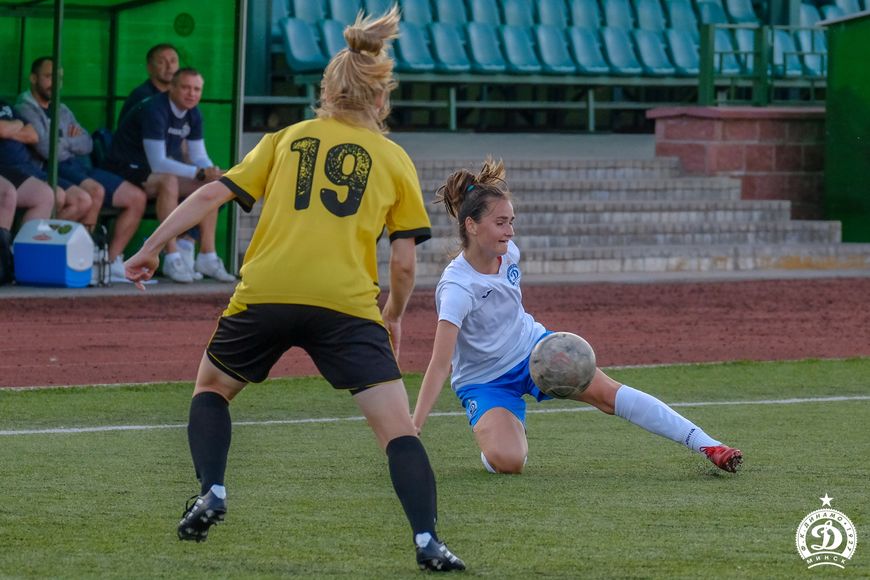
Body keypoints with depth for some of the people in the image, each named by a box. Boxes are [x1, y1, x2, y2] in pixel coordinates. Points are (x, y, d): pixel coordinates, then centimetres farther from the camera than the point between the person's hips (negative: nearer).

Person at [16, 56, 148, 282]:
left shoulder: (62, 111, 25)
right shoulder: (25, 109, -1)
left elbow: (87, 144, 13)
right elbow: (45, 148, -14)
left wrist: (63, 141, -5)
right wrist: (69, 140, 4)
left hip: (75, 167, 9)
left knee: (137, 198, -2)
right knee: (96, 191, -38)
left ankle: (112, 261, -4)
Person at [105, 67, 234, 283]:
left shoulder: (193, 114, 2)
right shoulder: (155, 110, -25)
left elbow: (200, 158, 4)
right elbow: (157, 163, -32)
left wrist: (213, 172, -21)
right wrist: (200, 173, -36)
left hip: (160, 169, 9)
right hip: (127, 168, -9)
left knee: (211, 185, -7)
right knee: (168, 181, -36)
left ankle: (207, 256, -9)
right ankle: (172, 258, -36)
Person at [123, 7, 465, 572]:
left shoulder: (286, 139, 17)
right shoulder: (394, 160, 13)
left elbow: (213, 194, 11)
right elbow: (405, 260, 9)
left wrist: (152, 248, 17)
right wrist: (394, 316, 26)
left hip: (265, 293, 2)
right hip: (346, 303, -2)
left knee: (212, 387, 27)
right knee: (399, 429, -1)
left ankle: (212, 494, 11)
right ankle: (427, 542, -15)